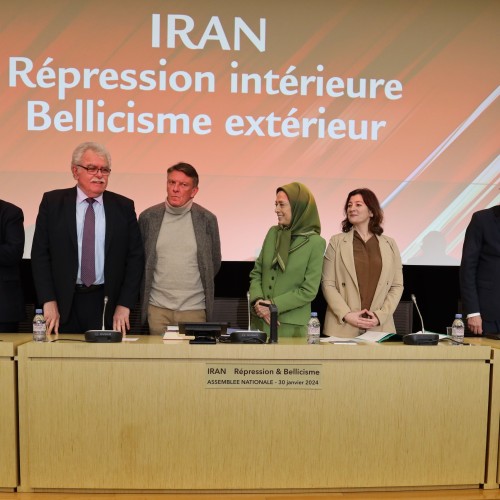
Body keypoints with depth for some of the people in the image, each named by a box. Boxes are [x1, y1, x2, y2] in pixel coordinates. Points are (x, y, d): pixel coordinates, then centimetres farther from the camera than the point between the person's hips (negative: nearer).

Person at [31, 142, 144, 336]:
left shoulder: (123, 207, 3)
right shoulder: (52, 202, 3)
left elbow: (135, 257, 3)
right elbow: (40, 254, 1)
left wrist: (124, 305, -4)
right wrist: (48, 301, -6)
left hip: (108, 304, 0)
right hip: (64, 306, 0)